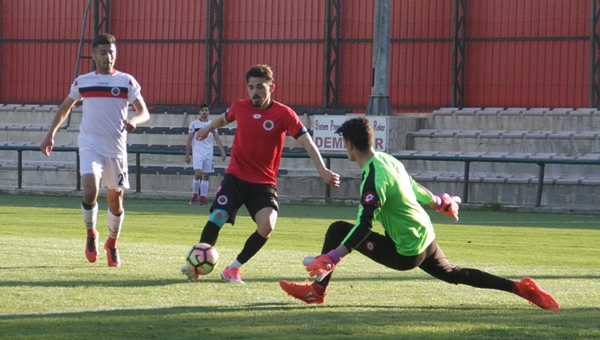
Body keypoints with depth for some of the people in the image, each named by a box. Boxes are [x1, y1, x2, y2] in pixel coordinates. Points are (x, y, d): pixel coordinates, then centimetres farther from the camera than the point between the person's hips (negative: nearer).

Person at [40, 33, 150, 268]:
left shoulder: (127, 81, 1)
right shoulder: (82, 82, 5)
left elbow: (144, 113, -2)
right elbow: (65, 107, 21)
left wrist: (134, 121, -25)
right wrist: (50, 134, 14)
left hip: (116, 149, 1)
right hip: (90, 146, -1)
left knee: (115, 201, 7)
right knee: (90, 192, -22)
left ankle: (112, 244, 31)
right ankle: (91, 235, 5)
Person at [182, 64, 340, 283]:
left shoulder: (284, 114, -10)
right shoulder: (239, 107, 0)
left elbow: (306, 142, -16)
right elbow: (224, 118, 25)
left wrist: (322, 170, -28)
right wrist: (208, 129, 43)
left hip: (264, 183, -2)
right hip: (235, 177, 2)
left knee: (267, 226, -22)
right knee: (217, 217, -17)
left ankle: (234, 268, -3)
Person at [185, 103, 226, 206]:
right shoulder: (194, 124, 1)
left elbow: (217, 139, 8)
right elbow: (189, 140, 3)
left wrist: (222, 152, -3)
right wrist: (187, 155, -1)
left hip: (209, 154, 3)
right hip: (198, 152, -3)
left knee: (206, 176, 3)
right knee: (198, 173, -17)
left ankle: (203, 199, 7)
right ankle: (194, 196, -2)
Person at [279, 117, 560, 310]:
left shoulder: (373, 178, -23)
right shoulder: (389, 159, 3)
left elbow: (364, 226, -31)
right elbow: (414, 188, 20)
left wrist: (331, 258, -37)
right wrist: (439, 202, 41)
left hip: (405, 253, -9)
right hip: (426, 237, 9)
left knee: (338, 230, -8)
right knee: (453, 274, 30)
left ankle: (317, 291, 1)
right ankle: (519, 288, 25)